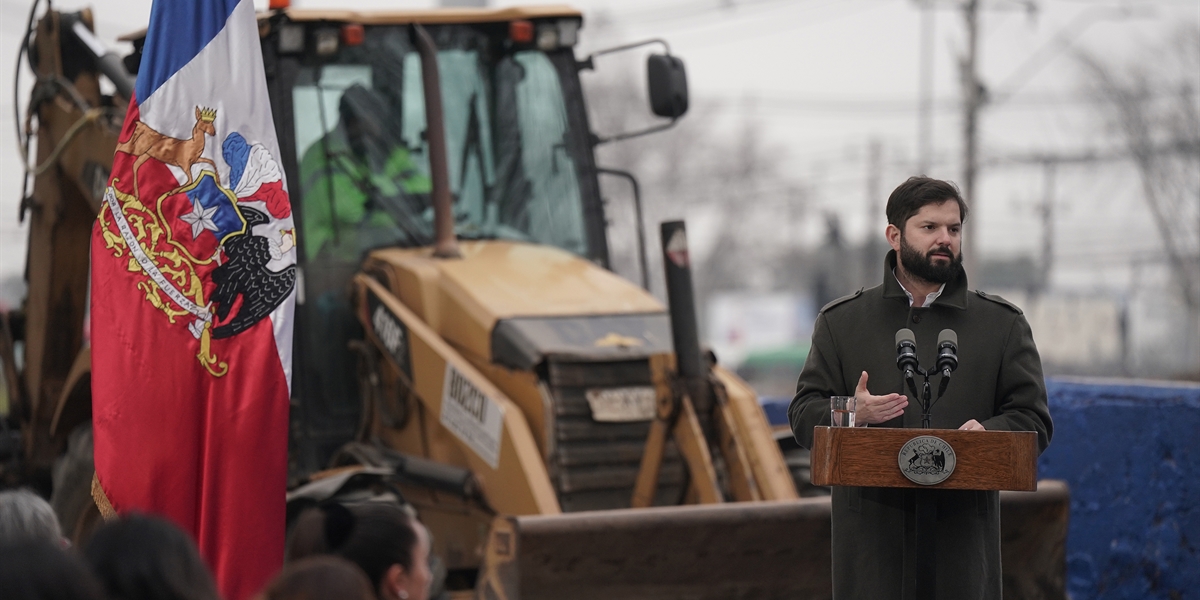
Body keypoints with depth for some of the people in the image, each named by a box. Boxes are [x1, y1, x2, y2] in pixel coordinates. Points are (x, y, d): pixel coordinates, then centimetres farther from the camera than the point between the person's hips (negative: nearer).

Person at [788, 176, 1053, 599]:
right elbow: (804, 414, 8)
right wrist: (853, 416, -13)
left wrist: (988, 433, -14)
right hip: (872, 532, 0)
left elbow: (1032, 420, 8)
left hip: (962, 533, 0)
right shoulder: (841, 322, 14)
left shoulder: (1003, 324, 14)